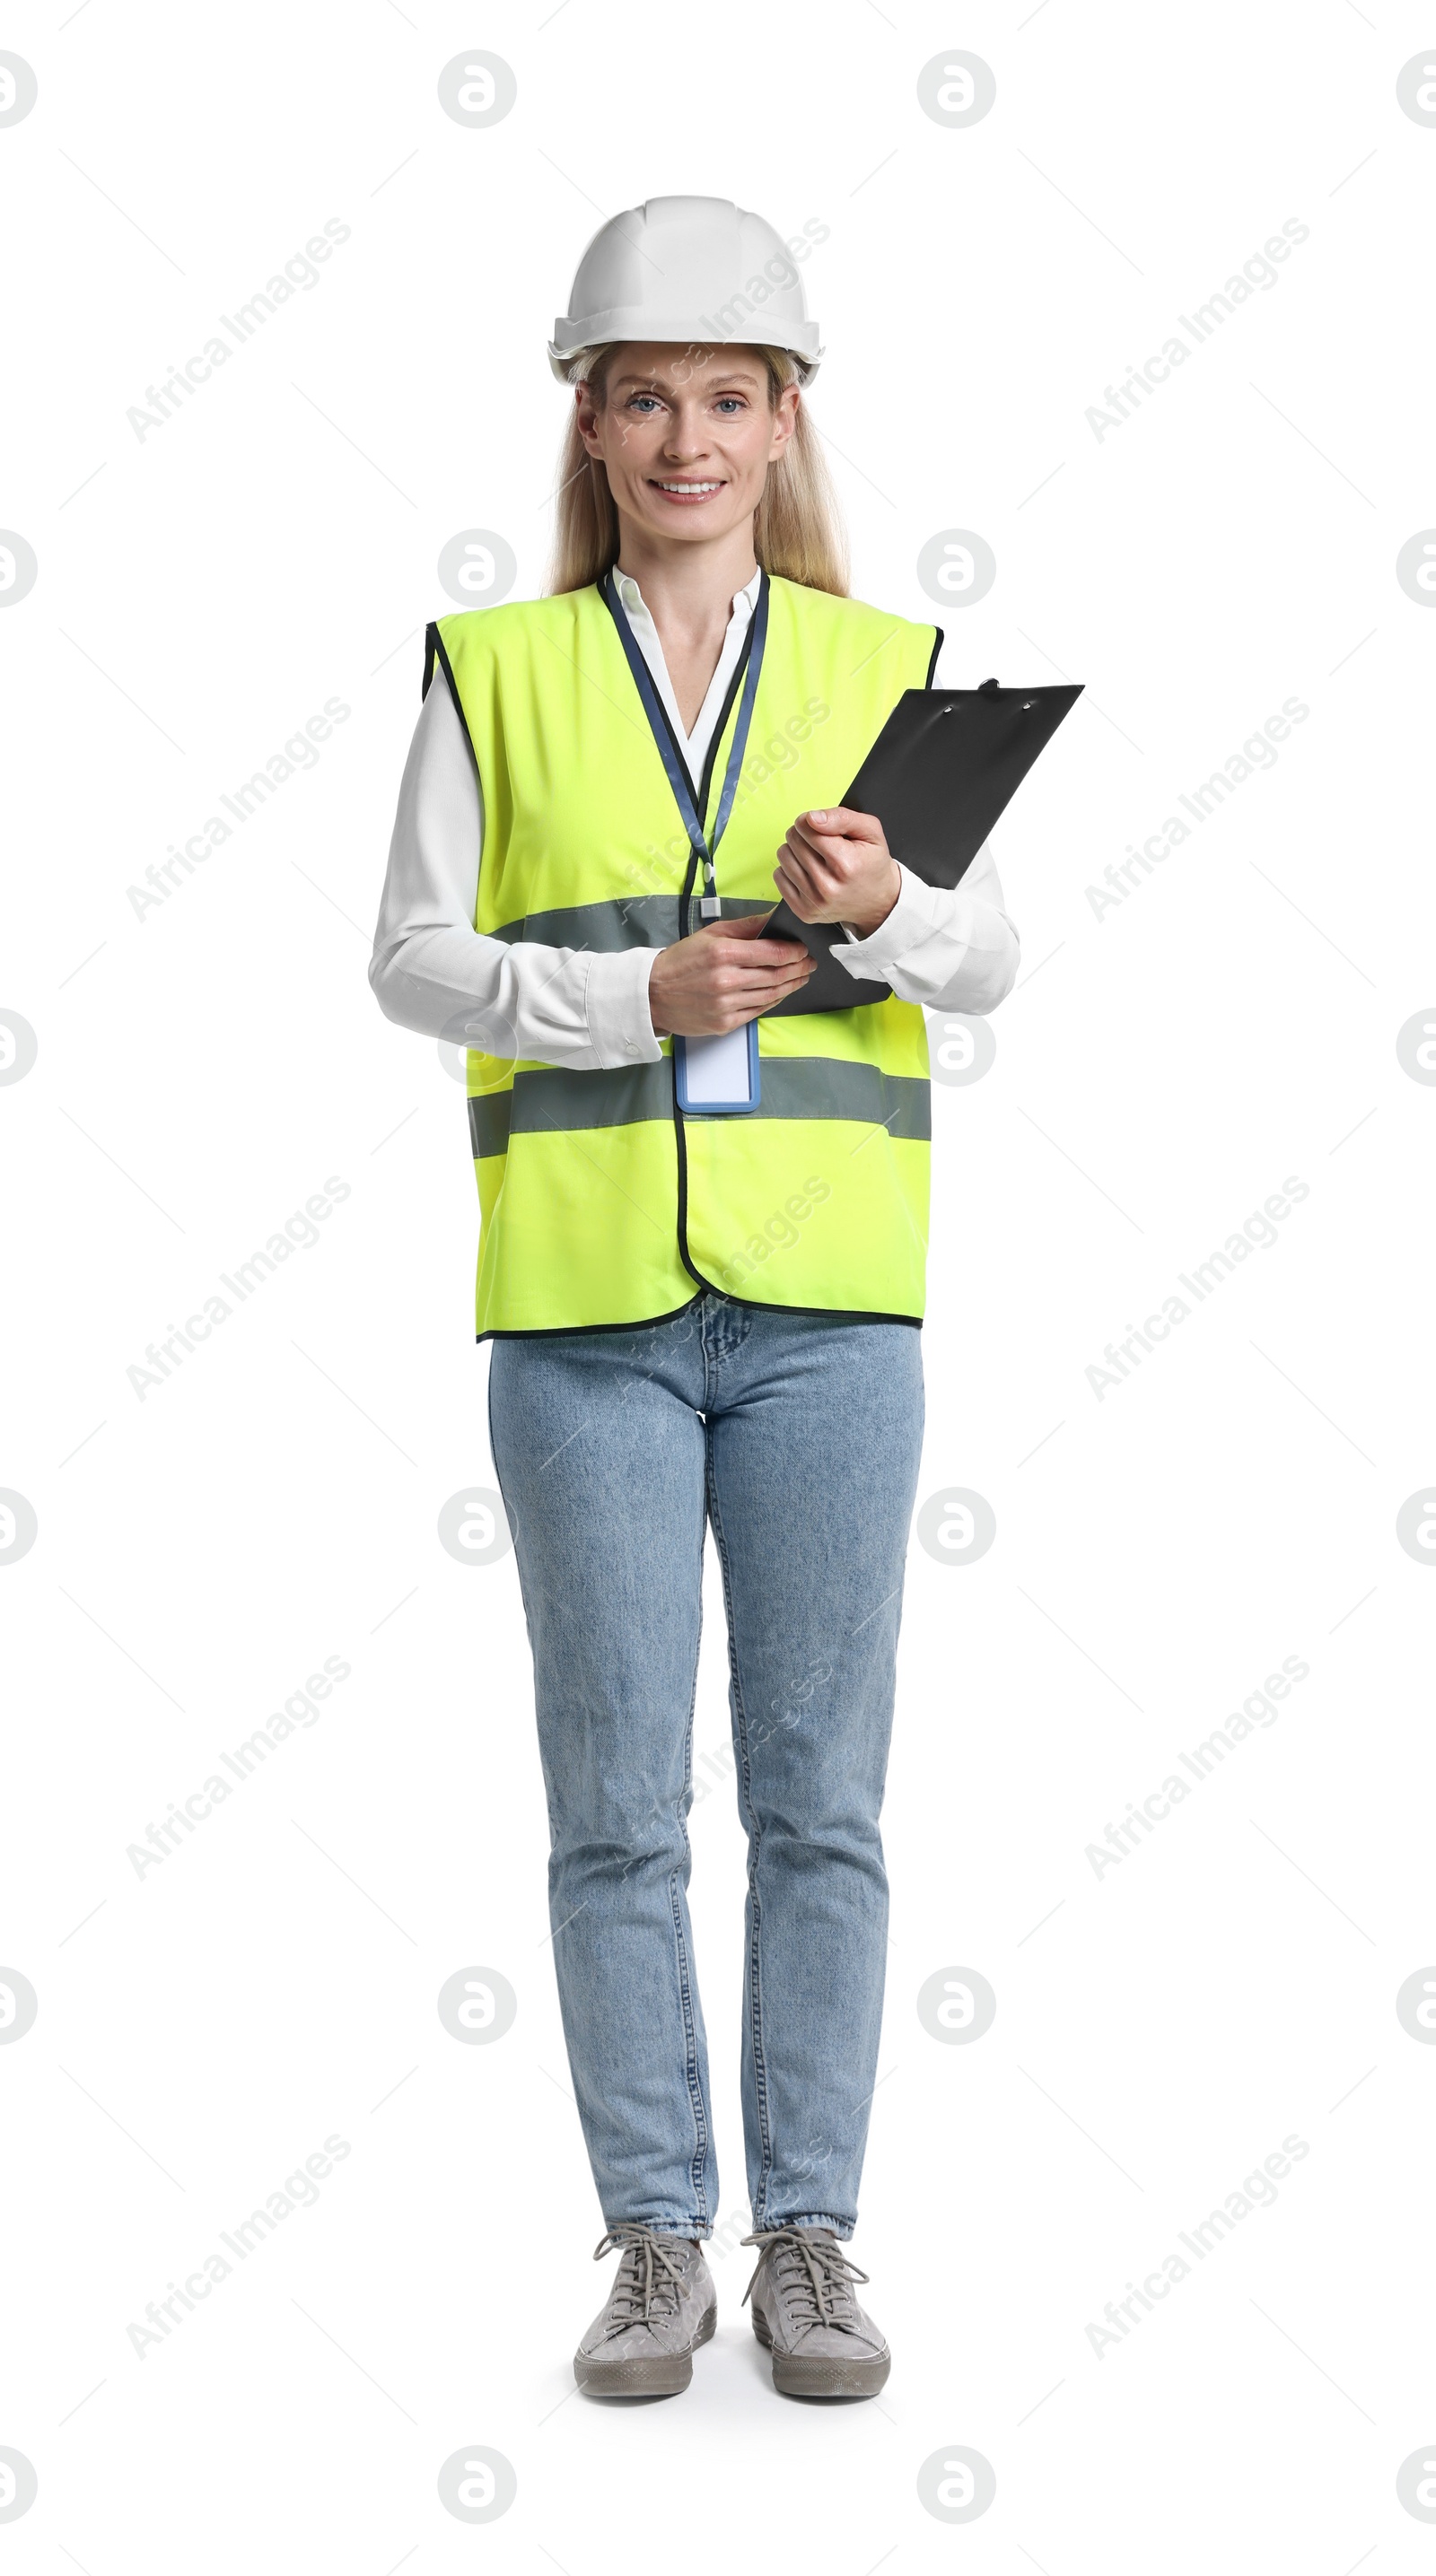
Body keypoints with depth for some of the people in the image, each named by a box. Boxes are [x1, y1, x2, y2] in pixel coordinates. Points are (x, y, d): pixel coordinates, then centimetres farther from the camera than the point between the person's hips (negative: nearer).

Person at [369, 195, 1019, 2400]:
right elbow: (413, 957, 2)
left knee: (821, 1795, 5)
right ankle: (655, 2241, 16)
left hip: (826, 1302, 1)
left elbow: (991, 959, 6)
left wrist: (884, 907, -16)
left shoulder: (885, 669, 9)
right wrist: (638, 996, -13)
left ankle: (811, 2238, 17)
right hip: (584, 1300, 0)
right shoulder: (496, 671, 7)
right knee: (616, 1802, 4)